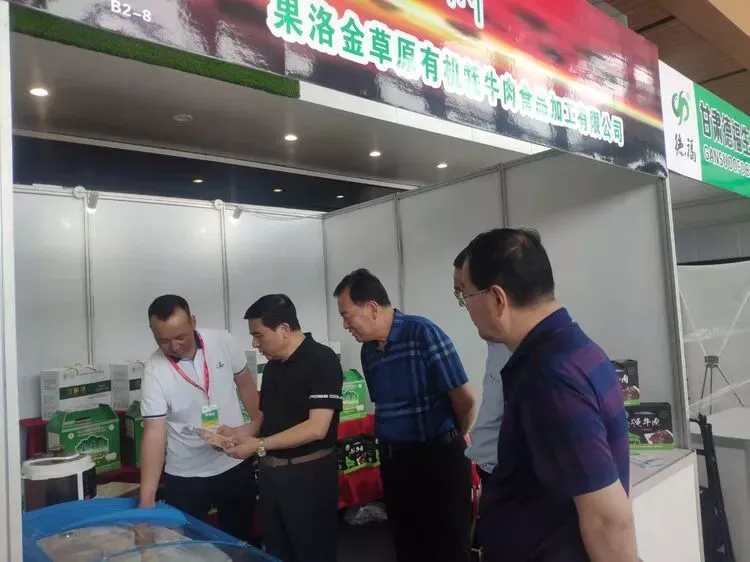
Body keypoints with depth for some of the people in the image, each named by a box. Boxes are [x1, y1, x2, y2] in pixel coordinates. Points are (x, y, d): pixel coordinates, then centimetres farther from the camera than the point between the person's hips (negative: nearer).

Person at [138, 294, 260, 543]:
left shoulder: (222, 341, -11)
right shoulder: (155, 372, -18)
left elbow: (246, 385, 3)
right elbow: (154, 434, -21)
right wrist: (146, 499, -26)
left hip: (236, 465, 2)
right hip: (186, 477, -2)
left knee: (239, 542, 18)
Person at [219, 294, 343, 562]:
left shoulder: (322, 360, -16)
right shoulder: (272, 366, 9)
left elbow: (317, 428, -22)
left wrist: (259, 445, -20)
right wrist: (237, 433, -1)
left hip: (309, 475, -7)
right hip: (271, 473, 8)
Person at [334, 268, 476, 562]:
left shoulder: (423, 334, -17)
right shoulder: (368, 350, 5)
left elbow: (465, 400, -13)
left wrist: (457, 439, 3)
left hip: (439, 457, -6)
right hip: (394, 461, 7)